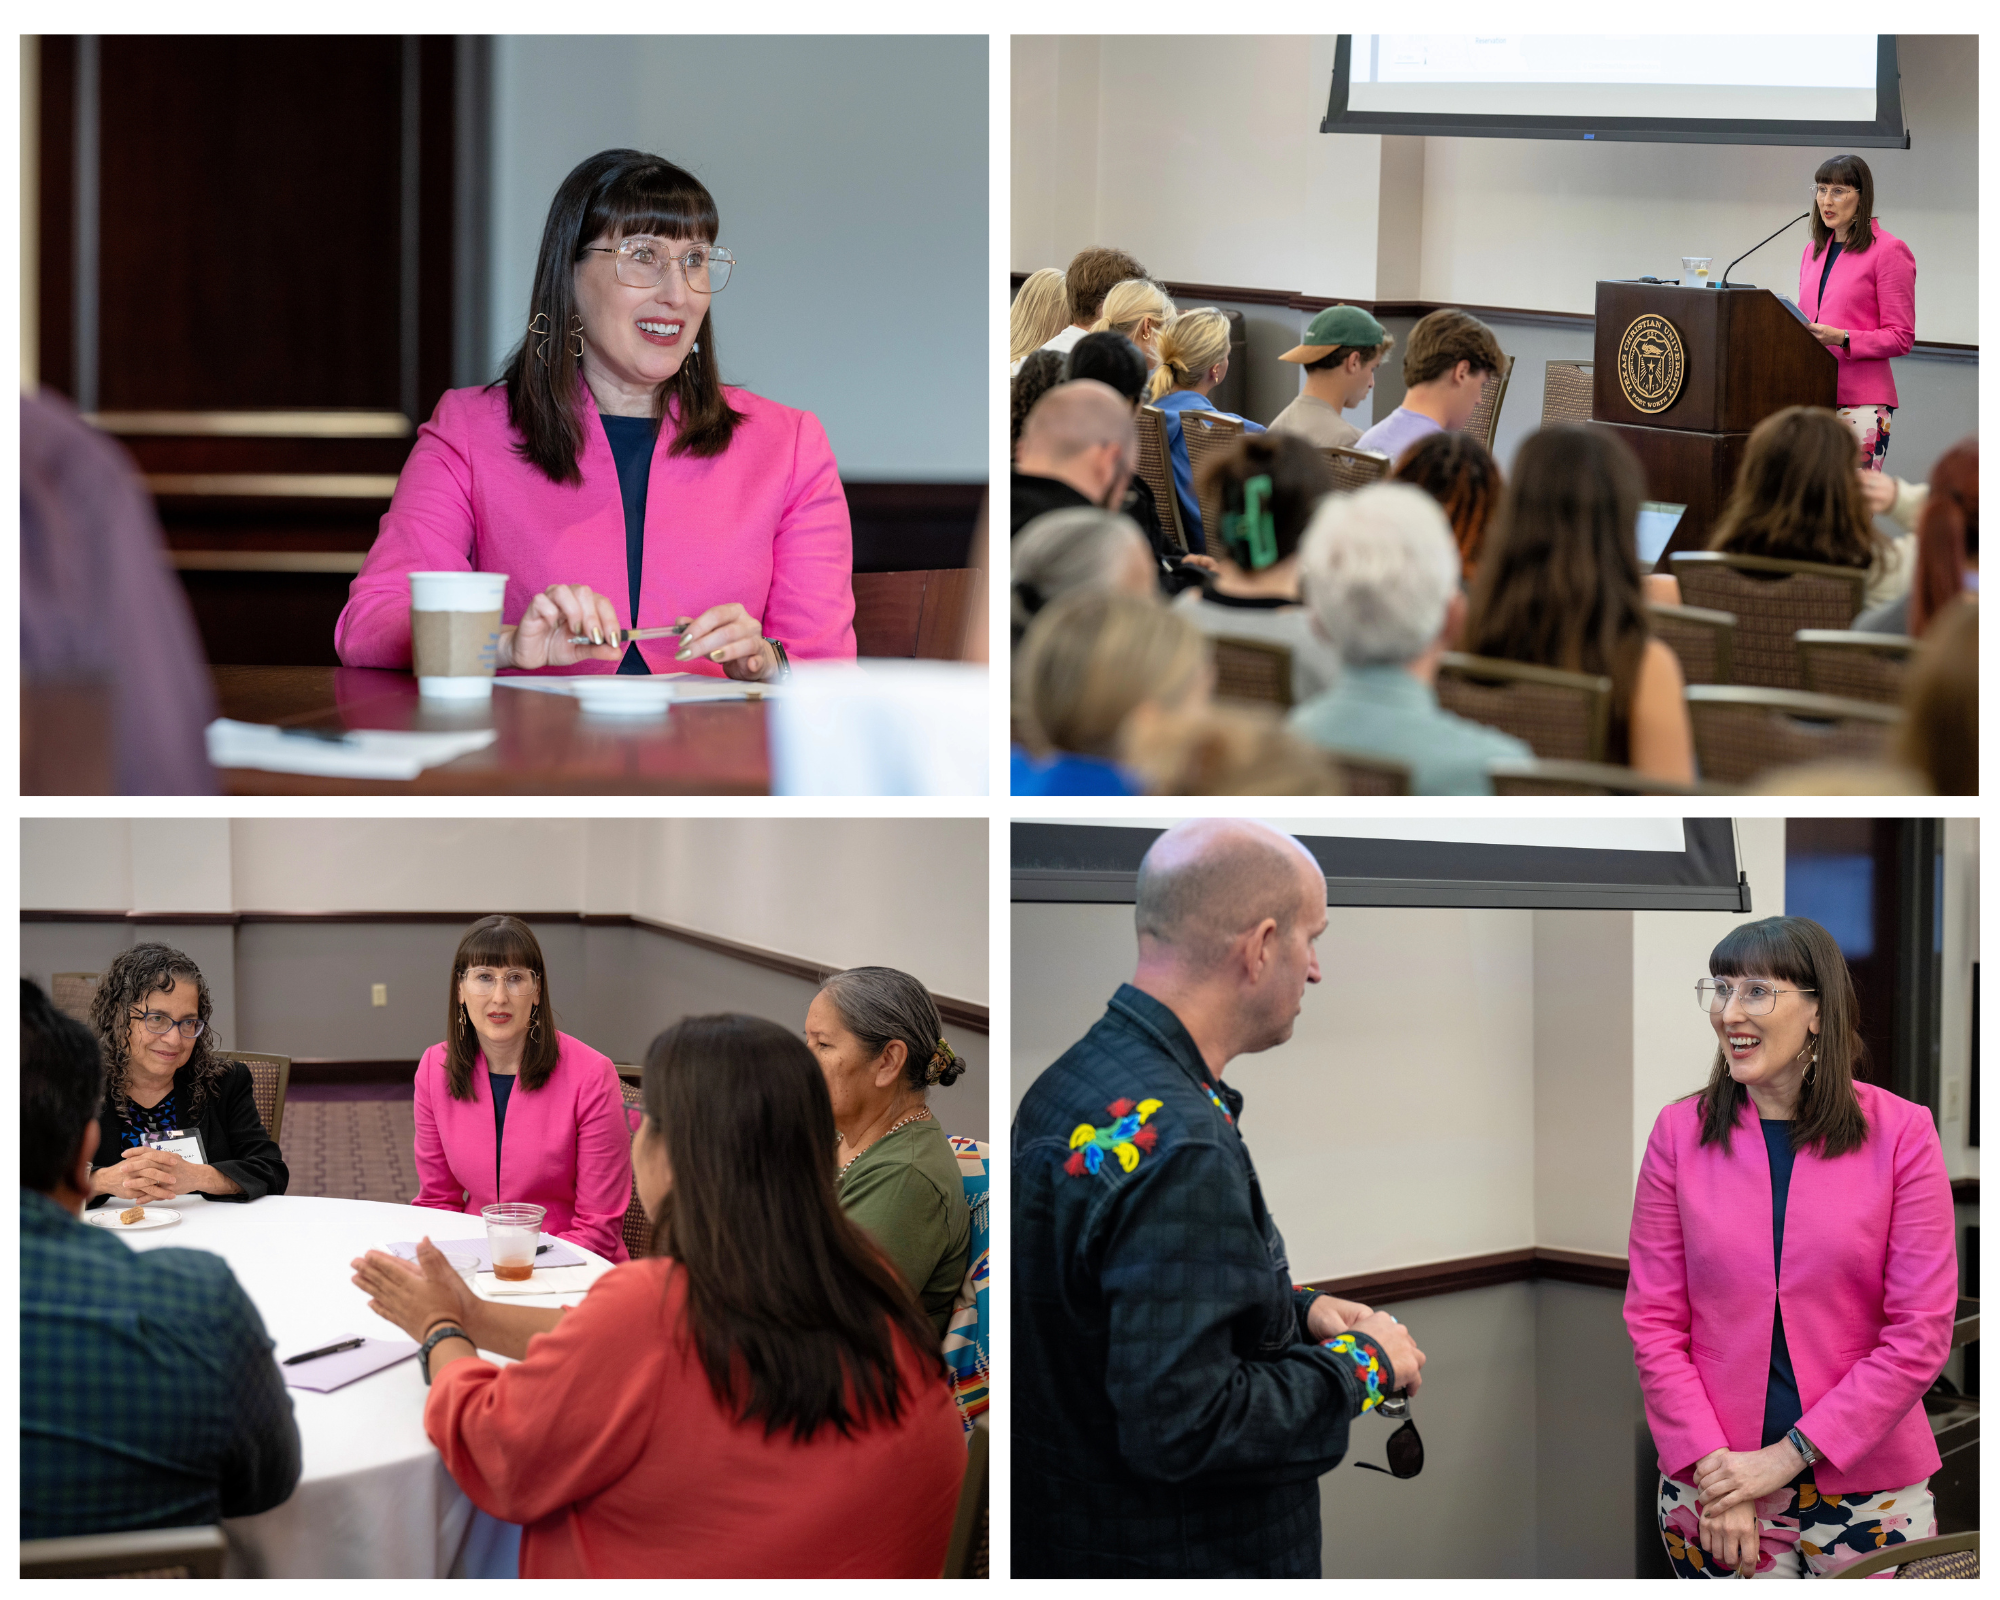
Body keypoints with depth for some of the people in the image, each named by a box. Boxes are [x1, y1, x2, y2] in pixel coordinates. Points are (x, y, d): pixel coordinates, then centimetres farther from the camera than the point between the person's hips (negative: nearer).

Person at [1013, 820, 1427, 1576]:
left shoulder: (1069, 1081, 5)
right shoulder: (1180, 1147, -25)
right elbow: (1180, 1427, -28)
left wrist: (1298, 1313, 8)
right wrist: (1358, 1366, -15)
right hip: (1175, 1559, -9)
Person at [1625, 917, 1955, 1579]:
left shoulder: (1900, 1133, -3)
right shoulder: (1680, 1132, 1)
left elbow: (1920, 1332, -7)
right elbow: (1653, 1320, 0)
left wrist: (1787, 1455, -12)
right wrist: (1713, 1471, -11)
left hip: (1867, 1490, 0)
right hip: (1710, 1491, 1)